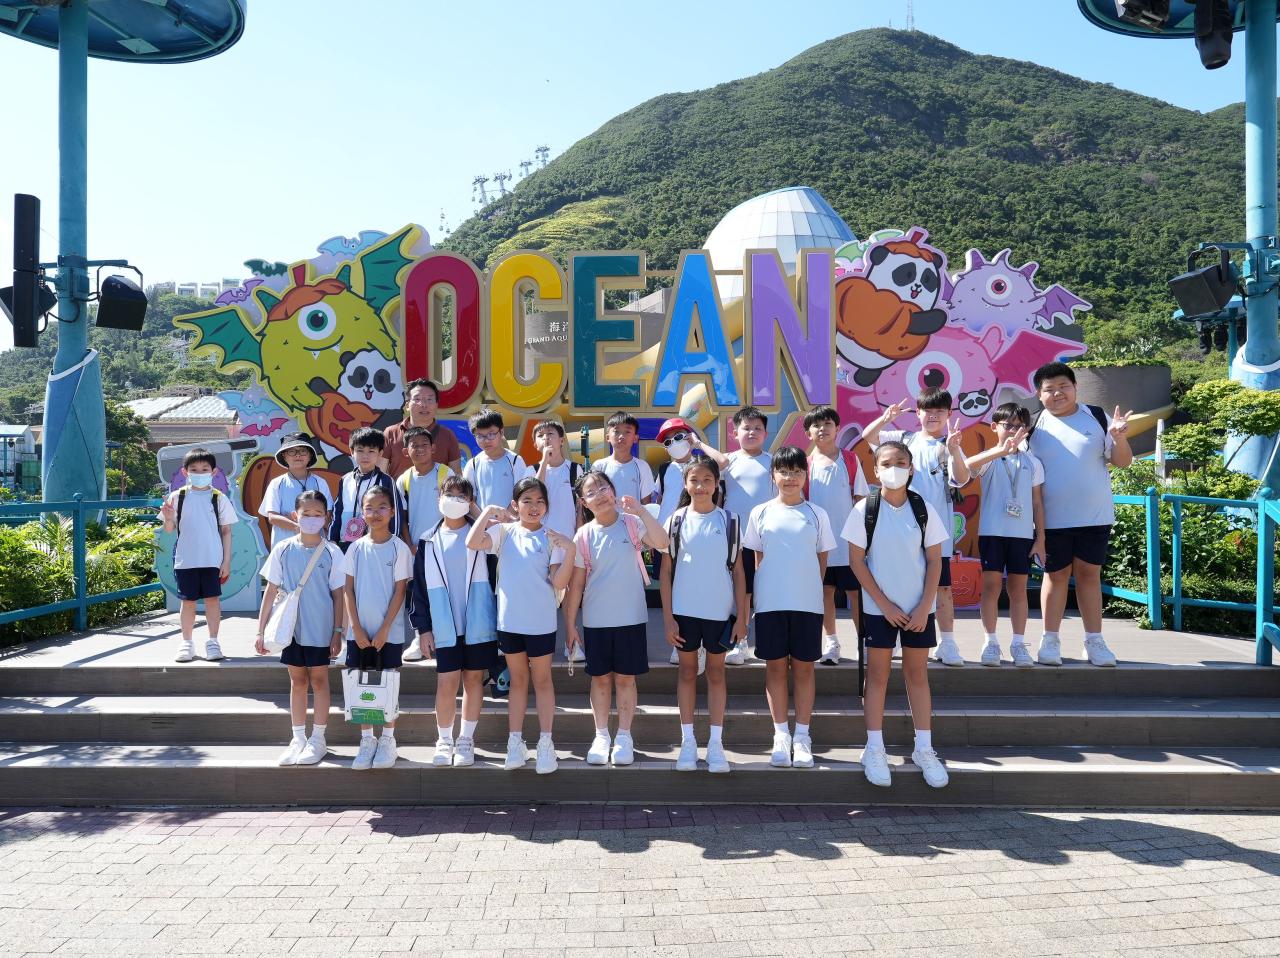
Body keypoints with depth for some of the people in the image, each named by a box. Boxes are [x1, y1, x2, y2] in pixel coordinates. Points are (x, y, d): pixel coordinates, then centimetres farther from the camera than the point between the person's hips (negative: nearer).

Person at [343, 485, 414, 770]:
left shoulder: (399, 548, -5)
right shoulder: (356, 548, 2)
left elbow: (400, 591, -6)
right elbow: (349, 591, 2)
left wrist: (384, 630, -10)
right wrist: (356, 629, -5)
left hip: (388, 632, -2)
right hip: (359, 631, 2)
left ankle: (387, 740, 18)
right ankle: (366, 741, 19)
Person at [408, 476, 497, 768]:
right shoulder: (429, 541, 7)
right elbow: (419, 586, 7)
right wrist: (423, 626, 2)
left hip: (478, 624, 0)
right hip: (445, 627, 0)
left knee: (474, 680, 7)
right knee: (446, 683, -2)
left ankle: (466, 739, 19)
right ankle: (444, 741, 15)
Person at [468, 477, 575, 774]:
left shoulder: (552, 538, -4)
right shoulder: (504, 531, 1)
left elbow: (559, 583, -10)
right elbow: (472, 542, -16)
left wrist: (570, 552, -21)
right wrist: (489, 511, -14)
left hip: (540, 622, -2)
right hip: (509, 620, 2)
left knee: (542, 680, 9)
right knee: (517, 680, 14)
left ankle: (545, 743, 18)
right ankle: (515, 741, 23)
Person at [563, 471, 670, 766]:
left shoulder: (632, 523, -4)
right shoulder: (584, 536, -1)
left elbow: (662, 542, -23)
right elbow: (576, 583, 2)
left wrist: (640, 510, -26)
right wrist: (570, 624, 1)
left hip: (630, 618, -1)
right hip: (595, 620, 1)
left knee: (625, 677, 7)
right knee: (600, 678, 9)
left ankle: (624, 737, 19)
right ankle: (601, 736, 23)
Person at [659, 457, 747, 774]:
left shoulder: (729, 521, 1)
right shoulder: (676, 521, 0)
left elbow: (738, 572, 2)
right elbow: (665, 572, 1)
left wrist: (741, 617, -2)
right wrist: (667, 617, -4)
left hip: (720, 612, 0)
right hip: (684, 611, 0)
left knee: (716, 673, 9)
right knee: (687, 672, 8)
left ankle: (716, 743, 17)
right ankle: (688, 741, 18)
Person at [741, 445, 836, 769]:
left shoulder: (817, 514, 4)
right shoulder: (761, 513, 4)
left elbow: (822, 559, 8)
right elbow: (757, 558, 8)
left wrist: (810, 589, 2)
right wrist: (761, 593, 2)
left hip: (807, 603, 0)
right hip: (770, 602, 0)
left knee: (803, 667, 6)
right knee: (775, 666, 6)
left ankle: (802, 736, 16)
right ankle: (781, 736, 16)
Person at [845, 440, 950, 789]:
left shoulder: (923, 509, -1)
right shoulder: (865, 509, -5)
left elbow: (934, 560, 1)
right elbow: (857, 562, -5)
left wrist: (924, 607, -7)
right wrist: (884, 604, -9)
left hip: (918, 608, 2)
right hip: (879, 607, -2)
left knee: (917, 674, 9)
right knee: (877, 674, 4)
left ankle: (924, 748, 18)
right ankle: (875, 749, 12)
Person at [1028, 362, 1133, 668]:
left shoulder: (1097, 418, 0)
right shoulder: (1035, 427, -1)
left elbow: (1122, 462, -1)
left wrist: (1119, 437, -20)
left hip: (1095, 516, 1)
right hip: (1053, 520, -1)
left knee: (1089, 574, 7)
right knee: (1056, 575, 6)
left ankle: (1094, 641, 15)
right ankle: (1050, 641, 14)